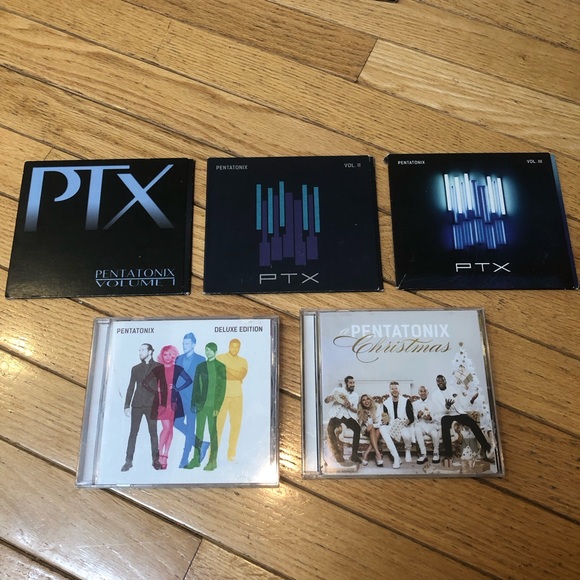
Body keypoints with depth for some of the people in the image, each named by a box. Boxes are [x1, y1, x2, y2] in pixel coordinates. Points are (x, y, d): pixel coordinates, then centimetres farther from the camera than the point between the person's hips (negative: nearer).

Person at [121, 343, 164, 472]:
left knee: (153, 433, 1)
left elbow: (163, 386, 1)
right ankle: (128, 461, 6)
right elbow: (130, 388, 12)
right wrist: (127, 405, 5)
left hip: (151, 404, -3)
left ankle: (155, 460, 7)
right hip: (137, 404, 3)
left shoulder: (158, 367, 4)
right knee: (133, 433, 2)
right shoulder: (135, 368, 13)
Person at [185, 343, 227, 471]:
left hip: (212, 405, -4)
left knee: (213, 432, 1)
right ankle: (196, 459, 14)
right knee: (198, 432, 7)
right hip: (201, 404, 4)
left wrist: (217, 407, -11)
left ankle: (213, 461, 8)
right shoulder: (200, 366, 10)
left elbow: (222, 388, -6)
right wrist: (193, 403, 5)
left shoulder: (220, 367, -2)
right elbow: (195, 385, 12)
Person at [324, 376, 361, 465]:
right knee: (330, 430, -31)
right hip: (337, 414, -2)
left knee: (357, 428, -25)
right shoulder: (337, 390, 9)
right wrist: (333, 397, -17)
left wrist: (349, 406, -14)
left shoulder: (355, 395, 15)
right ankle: (337, 454, -23)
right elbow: (326, 400, 4)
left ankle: (354, 454, -16)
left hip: (348, 415, 2)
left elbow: (355, 410, 7)